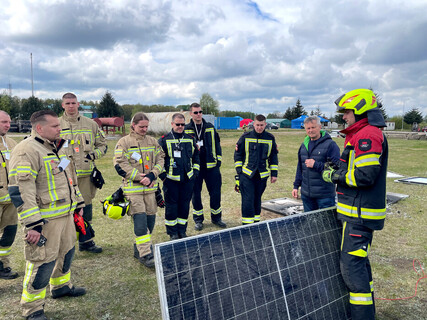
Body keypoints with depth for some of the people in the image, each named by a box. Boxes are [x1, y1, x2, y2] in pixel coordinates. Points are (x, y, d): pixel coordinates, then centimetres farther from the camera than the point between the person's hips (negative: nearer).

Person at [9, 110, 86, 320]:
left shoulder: (56, 147, 13)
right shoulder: (26, 151, -18)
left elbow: (69, 178, 23)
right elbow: (20, 191, -23)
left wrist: (78, 203, 22)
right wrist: (32, 224, -25)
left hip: (65, 214, 9)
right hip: (45, 219, -9)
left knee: (66, 251, 23)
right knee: (43, 261, -1)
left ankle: (61, 286, 45)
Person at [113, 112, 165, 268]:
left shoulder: (152, 141, 11)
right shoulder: (124, 142, -2)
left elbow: (160, 159, 9)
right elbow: (120, 165, -9)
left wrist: (152, 175, -8)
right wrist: (139, 177, -12)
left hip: (150, 187, 5)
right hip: (132, 188, -5)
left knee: (150, 218, 8)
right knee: (140, 219, -10)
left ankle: (139, 247, 27)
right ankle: (145, 254, -4)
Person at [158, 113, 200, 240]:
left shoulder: (190, 139, 10)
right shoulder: (164, 140, -1)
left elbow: (196, 157, 19)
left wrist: (195, 172, 11)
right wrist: (163, 175, -4)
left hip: (188, 179, 3)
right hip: (171, 180, -3)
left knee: (185, 205, 9)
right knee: (171, 206, 3)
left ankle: (182, 230, 24)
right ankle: (172, 233, 17)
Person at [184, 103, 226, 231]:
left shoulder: (210, 128, 9)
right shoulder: (186, 129, 3)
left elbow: (216, 144, 13)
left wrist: (218, 160, 6)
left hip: (211, 166, 2)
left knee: (215, 192, 5)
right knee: (195, 193, 6)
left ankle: (216, 217, 22)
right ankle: (198, 219, 21)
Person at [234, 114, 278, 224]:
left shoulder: (270, 138, 5)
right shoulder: (245, 137, -2)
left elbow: (274, 157, 13)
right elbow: (238, 154, 5)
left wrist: (274, 173, 9)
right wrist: (239, 170, -2)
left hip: (262, 175, 3)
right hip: (246, 174, -2)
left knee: (257, 199, 13)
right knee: (248, 200, -6)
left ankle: (256, 221, 26)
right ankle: (247, 224, 1)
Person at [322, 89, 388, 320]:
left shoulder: (367, 135, -18)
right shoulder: (363, 134, 16)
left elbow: (365, 175, -25)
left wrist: (335, 176, -14)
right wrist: (339, 170, 10)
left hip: (359, 214, -11)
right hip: (361, 210, 11)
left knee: (351, 264, -8)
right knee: (359, 259, 21)